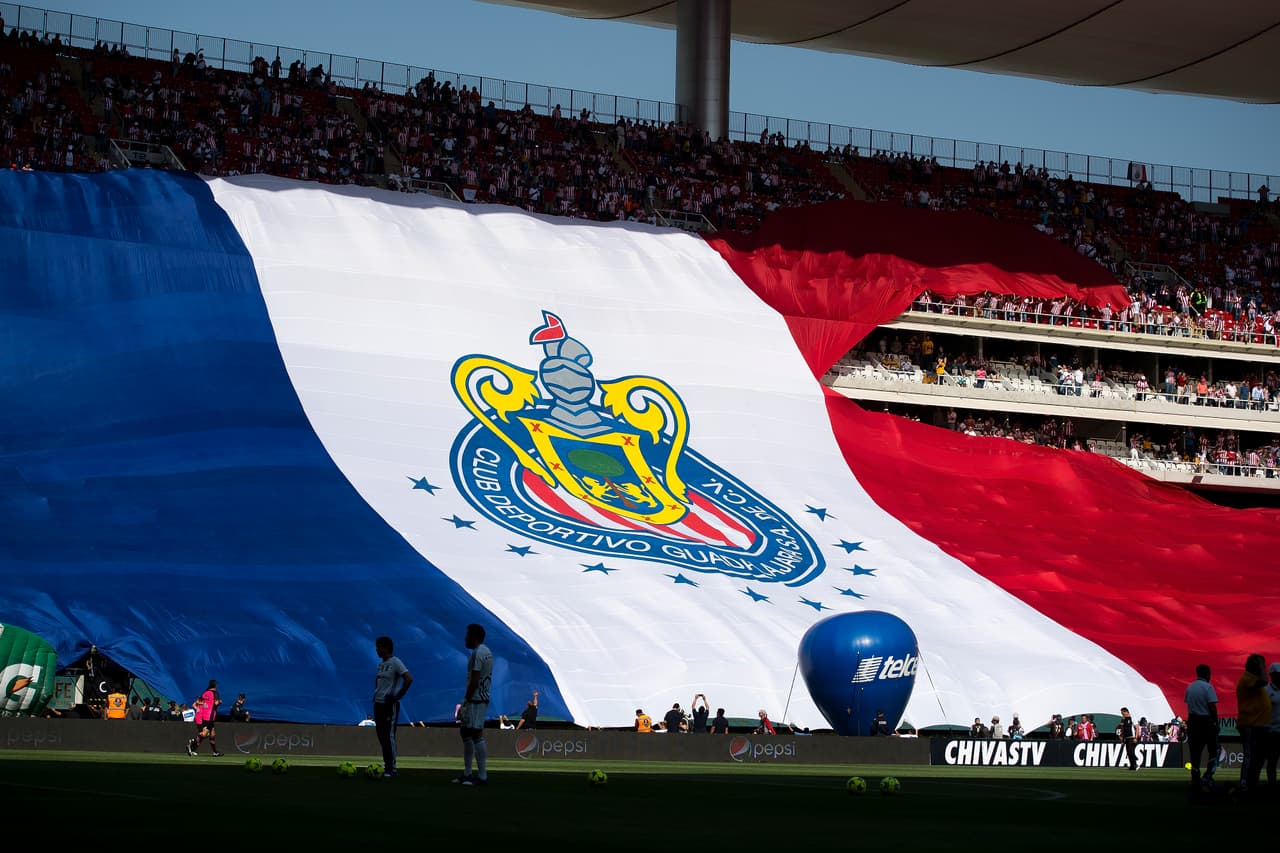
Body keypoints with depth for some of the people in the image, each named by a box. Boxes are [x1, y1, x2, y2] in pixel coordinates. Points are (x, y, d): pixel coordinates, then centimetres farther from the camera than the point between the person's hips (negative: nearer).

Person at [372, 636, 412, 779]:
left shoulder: (395, 663, -12)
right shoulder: (381, 663, 14)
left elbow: (409, 679, -20)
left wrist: (398, 696, -16)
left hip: (390, 705, -9)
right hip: (378, 703, 9)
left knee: (389, 736, -9)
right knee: (381, 736, 9)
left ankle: (392, 769, -7)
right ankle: (386, 766, 14)